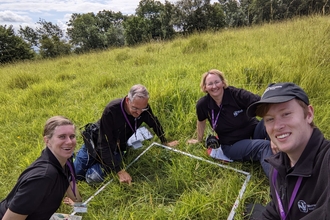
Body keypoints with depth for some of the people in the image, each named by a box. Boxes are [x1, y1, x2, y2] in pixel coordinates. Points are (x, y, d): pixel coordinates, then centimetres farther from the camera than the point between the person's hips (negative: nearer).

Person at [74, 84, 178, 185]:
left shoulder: (143, 107, -23)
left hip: (117, 149, 3)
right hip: (96, 145, -2)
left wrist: (165, 142, 7)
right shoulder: (111, 111, -36)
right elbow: (105, 145, -34)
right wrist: (120, 171, -38)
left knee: (94, 178, -15)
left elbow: (155, 123, -1)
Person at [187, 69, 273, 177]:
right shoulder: (203, 104, -10)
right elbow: (201, 121, 11)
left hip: (254, 132, 1)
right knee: (264, 146, -31)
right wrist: (199, 139, 27)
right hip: (232, 145, -1)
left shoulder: (236, 94, -15)